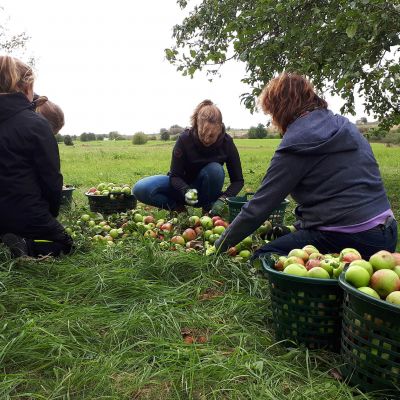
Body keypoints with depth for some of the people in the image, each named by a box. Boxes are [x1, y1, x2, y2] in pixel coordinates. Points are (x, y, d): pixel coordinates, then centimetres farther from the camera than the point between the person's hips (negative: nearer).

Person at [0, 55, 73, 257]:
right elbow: (51, 176, -12)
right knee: (64, 243, 19)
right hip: (28, 214, -6)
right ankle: (26, 247, -9)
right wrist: (52, 212, 4)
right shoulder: (35, 123, -15)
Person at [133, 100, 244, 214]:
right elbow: (175, 175, -18)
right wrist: (186, 191, -40)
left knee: (215, 169, -35)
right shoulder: (185, 139, -23)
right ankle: (178, 208, -6)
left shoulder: (227, 142, -20)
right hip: (183, 185, 0)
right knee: (140, 189, -25)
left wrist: (222, 199, -33)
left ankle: (208, 209, -12)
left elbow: (238, 180, -15)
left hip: (205, 189, 1)